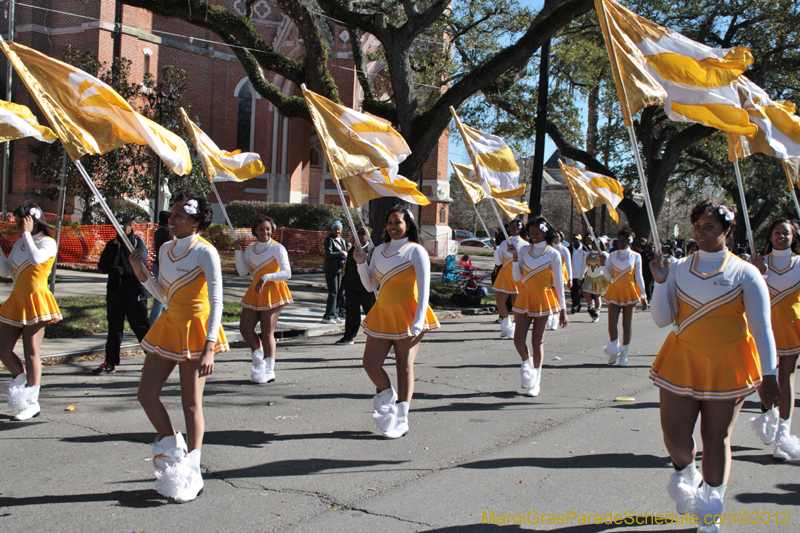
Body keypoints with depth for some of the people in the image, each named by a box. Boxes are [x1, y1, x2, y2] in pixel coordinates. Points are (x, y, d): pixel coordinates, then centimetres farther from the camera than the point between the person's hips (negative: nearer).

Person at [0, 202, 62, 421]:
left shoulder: (48, 242, -7)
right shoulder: (19, 243, 15)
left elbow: (36, 259, -28)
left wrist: (27, 233, -18)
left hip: (35, 300, -7)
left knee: (31, 353, -1)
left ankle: (32, 403, 9)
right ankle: (21, 381, 29)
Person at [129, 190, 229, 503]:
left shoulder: (205, 252, -13)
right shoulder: (166, 250, 10)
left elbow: (216, 302, -17)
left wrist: (209, 348, -24)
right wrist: (142, 275, 4)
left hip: (195, 329, -7)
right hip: (169, 325, 7)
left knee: (191, 404, 0)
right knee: (146, 393, 5)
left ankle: (192, 475, 12)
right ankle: (172, 451, 27)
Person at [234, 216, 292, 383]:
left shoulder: (277, 248, -6)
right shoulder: (251, 249, 13)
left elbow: (287, 273, -15)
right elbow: (243, 271, 6)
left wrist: (265, 278, -24)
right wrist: (238, 251, -1)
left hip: (273, 292, -6)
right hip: (255, 292, 6)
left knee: (267, 332, -6)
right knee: (245, 328, 2)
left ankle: (269, 370, 1)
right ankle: (259, 361, 21)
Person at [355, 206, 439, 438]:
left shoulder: (415, 251, -3)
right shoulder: (379, 251, 14)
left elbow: (424, 288, -9)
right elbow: (370, 286, 18)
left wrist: (418, 323, -17)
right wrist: (361, 263, 1)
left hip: (406, 314, -5)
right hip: (382, 314, 6)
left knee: (404, 366, 0)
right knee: (370, 364, 1)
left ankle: (401, 420, 6)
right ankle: (388, 398, 28)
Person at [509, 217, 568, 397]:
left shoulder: (553, 254, -4)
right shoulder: (524, 249, 5)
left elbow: (558, 283, -1)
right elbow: (517, 278, 4)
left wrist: (563, 309, -2)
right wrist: (515, 259, -11)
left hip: (543, 299, -3)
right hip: (524, 298, 3)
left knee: (538, 341, 2)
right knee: (518, 340, -3)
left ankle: (536, 381, 13)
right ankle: (526, 362, 28)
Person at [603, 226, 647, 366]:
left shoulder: (636, 256, 3)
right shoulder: (612, 256, 6)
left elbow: (639, 278, 5)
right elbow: (609, 277, 5)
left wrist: (643, 297, 2)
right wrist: (604, 264, -9)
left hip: (630, 292, -1)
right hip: (614, 292, 1)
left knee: (627, 325, 2)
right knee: (612, 324, -6)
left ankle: (624, 355, 11)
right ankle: (614, 351, 14)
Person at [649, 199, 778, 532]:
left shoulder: (744, 273, -4)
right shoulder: (679, 269, 5)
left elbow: (762, 327, -5)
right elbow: (661, 320, 2)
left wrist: (768, 374, -11)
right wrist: (660, 282, -10)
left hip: (727, 364, -2)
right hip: (682, 361, 3)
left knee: (717, 437, 4)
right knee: (674, 434, 0)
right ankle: (685, 473, 35)